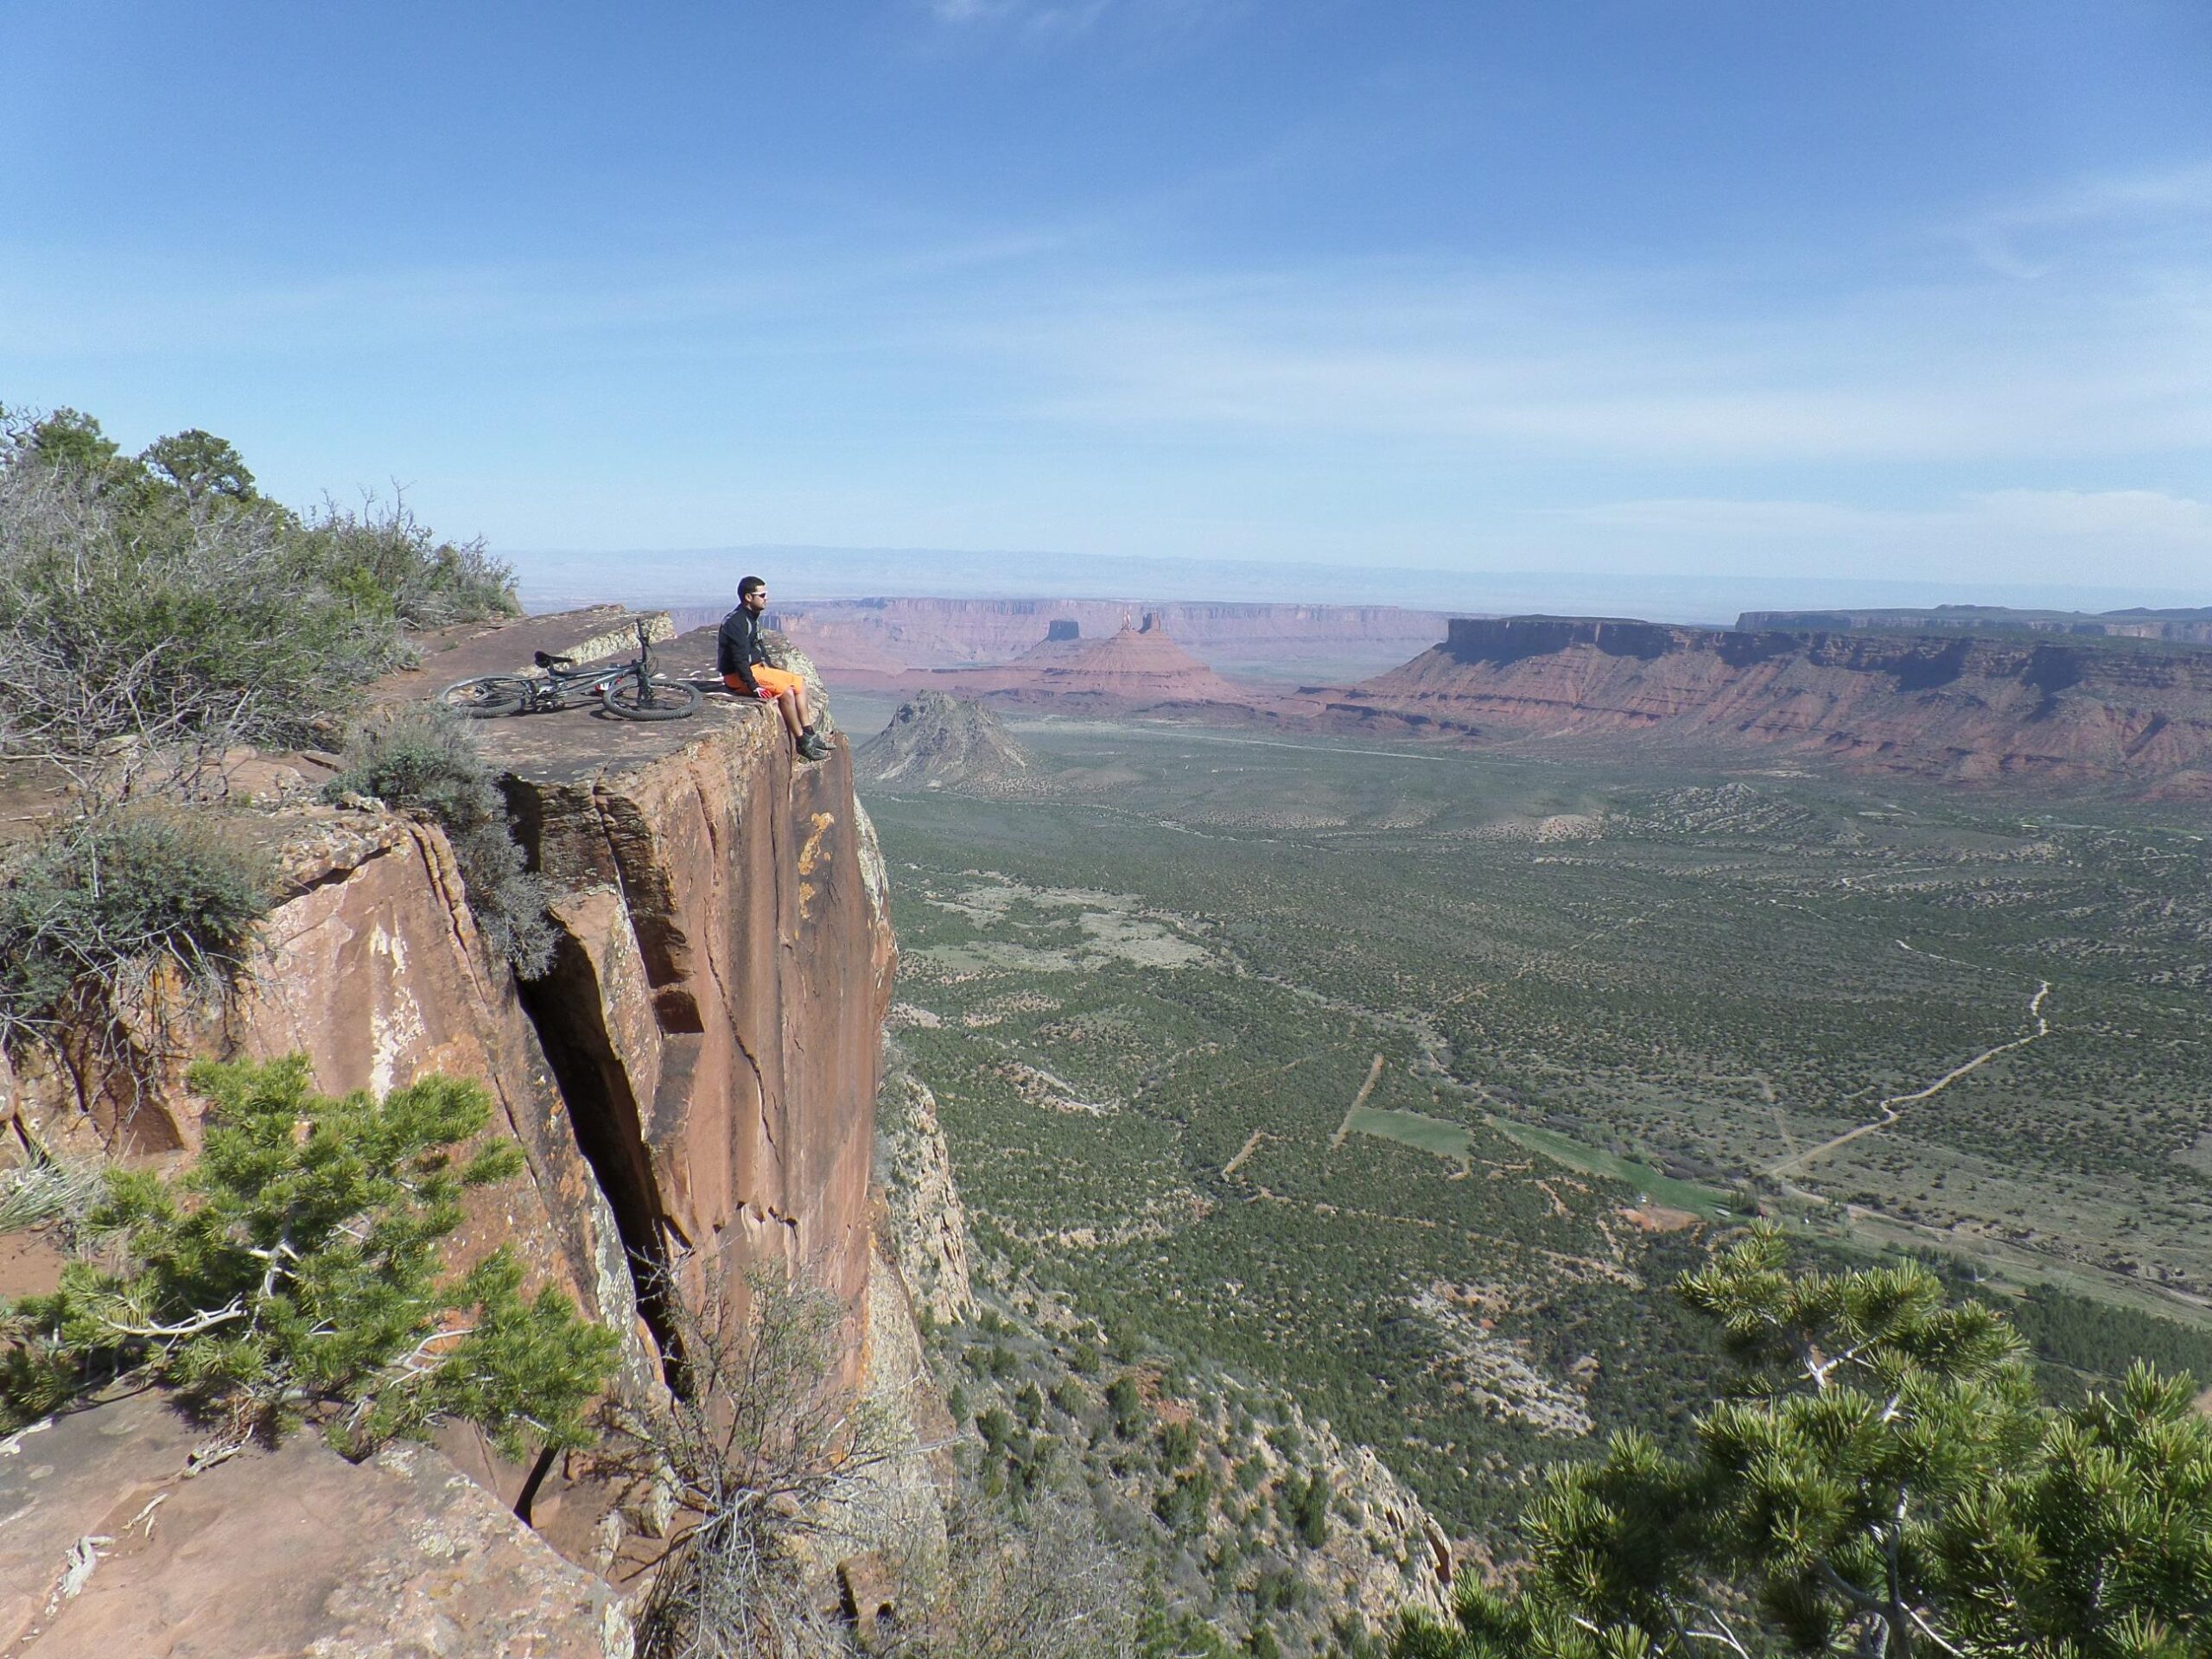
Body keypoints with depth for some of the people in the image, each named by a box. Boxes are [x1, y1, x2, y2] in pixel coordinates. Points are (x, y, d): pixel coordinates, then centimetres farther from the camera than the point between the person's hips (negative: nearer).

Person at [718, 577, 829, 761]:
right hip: (738, 676, -10)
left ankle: (808, 734, -1)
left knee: (800, 684, 2)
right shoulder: (735, 622, -18)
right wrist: (754, 687, -27)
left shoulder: (752, 618, 13)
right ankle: (802, 742, -18)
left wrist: (768, 665, 12)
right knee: (786, 691, -24)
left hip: (756, 668, 10)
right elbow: (740, 658, -24)